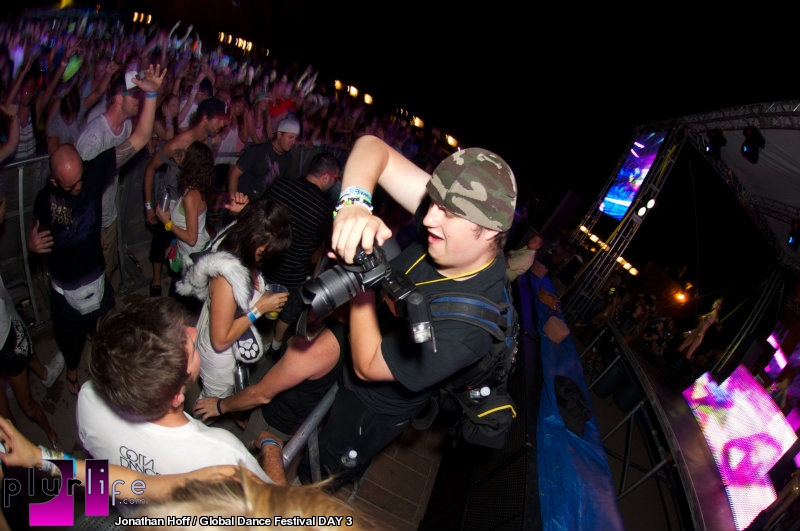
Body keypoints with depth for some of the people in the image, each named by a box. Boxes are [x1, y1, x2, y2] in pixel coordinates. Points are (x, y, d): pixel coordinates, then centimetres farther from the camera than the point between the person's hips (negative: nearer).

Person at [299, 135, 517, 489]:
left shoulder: (466, 326, -43)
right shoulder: (449, 229, -27)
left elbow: (366, 365, -31)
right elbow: (372, 147, -25)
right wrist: (354, 202, -45)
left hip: (376, 405, -5)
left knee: (325, 474, 25)